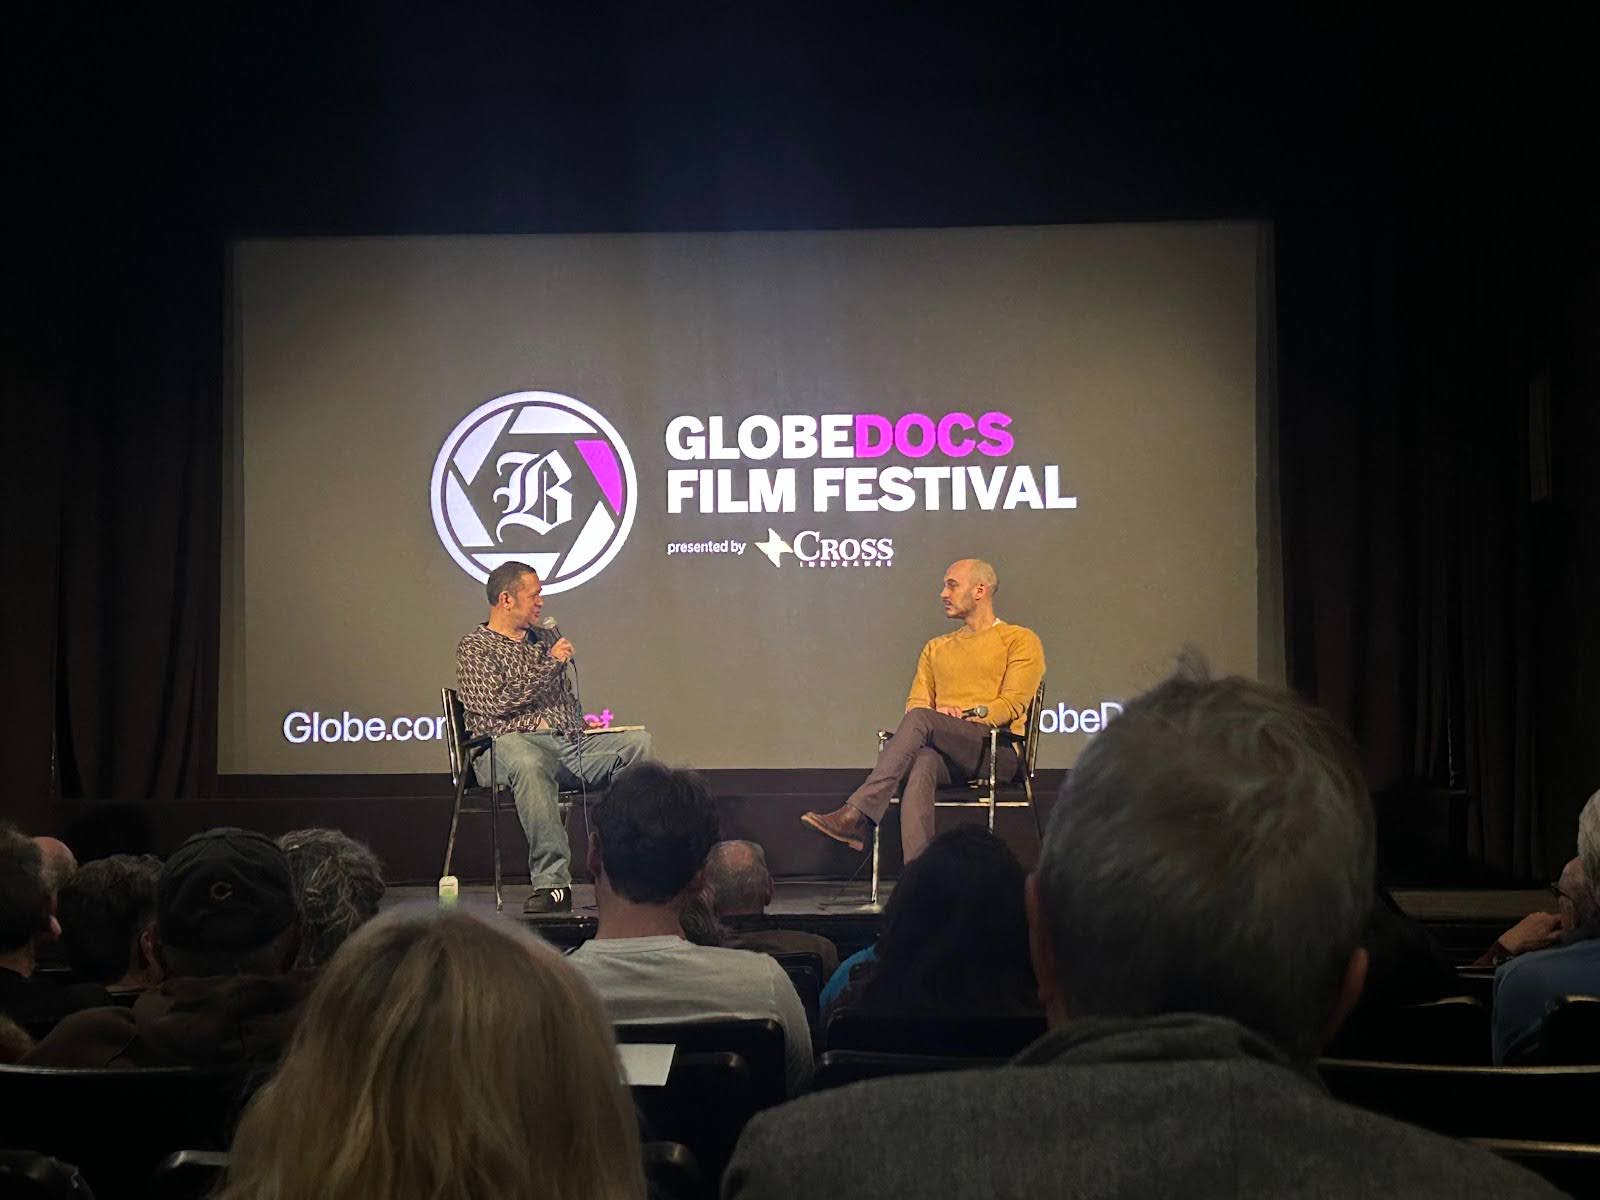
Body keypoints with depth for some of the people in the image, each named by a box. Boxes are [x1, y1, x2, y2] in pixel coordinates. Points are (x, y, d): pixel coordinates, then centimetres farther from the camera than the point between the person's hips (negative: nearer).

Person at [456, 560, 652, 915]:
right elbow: (496, 703, -10)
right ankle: (552, 882, -43)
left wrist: (582, 726, 10)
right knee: (530, 765, -43)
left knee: (638, 741, -18)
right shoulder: (475, 647, 5)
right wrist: (550, 664, -7)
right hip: (515, 741, -6)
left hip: (568, 741, 6)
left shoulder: (545, 639, 27)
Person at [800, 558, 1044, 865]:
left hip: (997, 751, -4)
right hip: (947, 756, 4)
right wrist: (940, 713, -7)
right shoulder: (936, 649, 29)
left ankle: (857, 815, -43)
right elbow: (916, 702, 17)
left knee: (920, 719, -31)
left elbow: (1012, 705, -2)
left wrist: (967, 715, -17)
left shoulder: (1021, 641, 11)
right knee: (921, 763, -36)